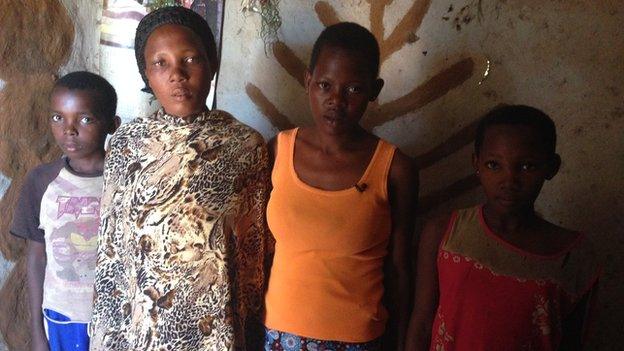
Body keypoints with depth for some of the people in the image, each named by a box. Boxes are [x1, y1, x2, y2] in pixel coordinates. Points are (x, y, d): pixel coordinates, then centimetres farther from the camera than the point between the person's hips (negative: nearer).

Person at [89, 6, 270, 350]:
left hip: (212, 323, -1)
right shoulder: (126, 142, -5)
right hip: (137, 318, 1)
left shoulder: (246, 145, -9)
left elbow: (254, 248, -2)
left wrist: (247, 321, 2)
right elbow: (109, 244, 1)